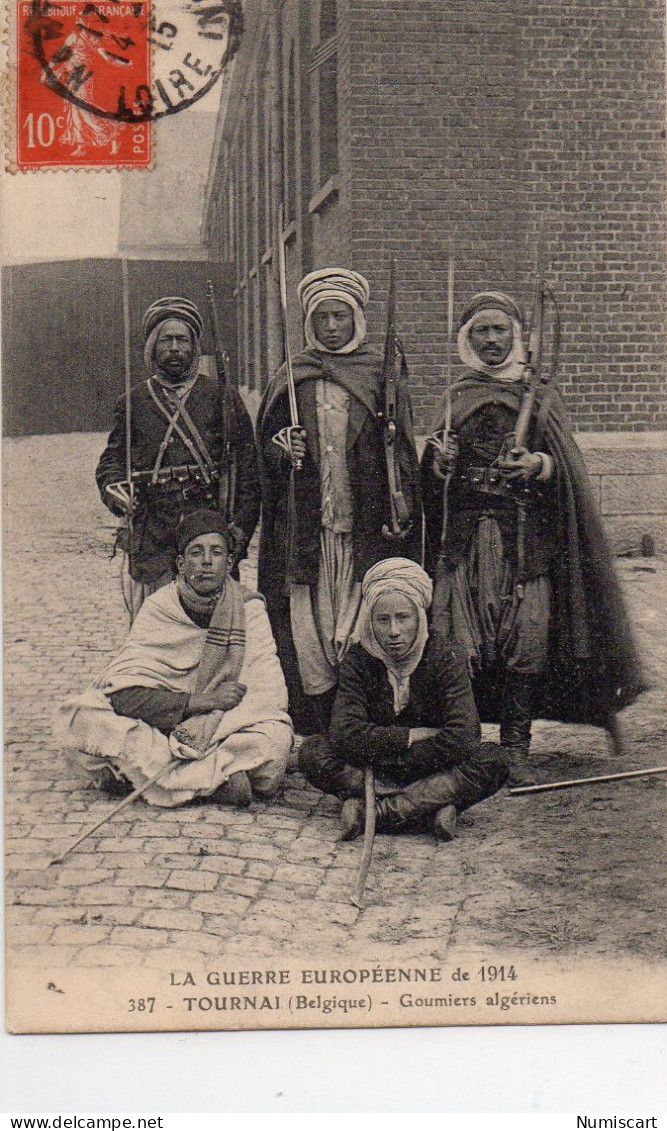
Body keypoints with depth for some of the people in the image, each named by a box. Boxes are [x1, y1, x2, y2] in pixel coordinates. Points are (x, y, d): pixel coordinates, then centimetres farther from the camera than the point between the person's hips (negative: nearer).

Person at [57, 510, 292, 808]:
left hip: (225, 730, 0)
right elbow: (121, 692, -15)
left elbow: (269, 693, -13)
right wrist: (202, 701, -23)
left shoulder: (249, 608, -4)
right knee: (79, 717, -24)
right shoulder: (158, 607, -4)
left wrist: (206, 727, -27)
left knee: (276, 737, -33)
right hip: (158, 724, 1)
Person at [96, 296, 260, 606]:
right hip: (152, 542, 1)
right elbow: (111, 460, 17)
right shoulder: (133, 403, 13)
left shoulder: (223, 397, 8)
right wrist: (113, 487, -6)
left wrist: (240, 528, -3)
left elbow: (248, 470, 6)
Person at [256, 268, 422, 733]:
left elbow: (402, 454, 6)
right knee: (307, 630, -3)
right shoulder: (290, 380, 14)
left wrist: (401, 511, -6)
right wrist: (284, 451, -7)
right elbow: (266, 447, 16)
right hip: (305, 529, 2)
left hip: (367, 530, -1)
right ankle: (314, 733, 4)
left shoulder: (384, 376, 9)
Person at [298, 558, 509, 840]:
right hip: (370, 771, 1)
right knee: (312, 751, -24)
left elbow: (463, 737, -23)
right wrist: (413, 736, -20)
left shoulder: (443, 656, -11)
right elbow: (345, 734, -21)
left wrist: (386, 754, -20)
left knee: (492, 759, -28)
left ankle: (377, 812, -31)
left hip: (431, 771, -1)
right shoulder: (358, 660, -7)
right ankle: (432, 806, -29)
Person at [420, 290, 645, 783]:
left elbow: (566, 464, 3)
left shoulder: (540, 392, 11)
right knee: (461, 647, -7)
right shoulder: (457, 395, 17)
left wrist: (536, 465, -17)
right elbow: (430, 470, 17)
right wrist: (440, 461, -5)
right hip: (466, 533, 1)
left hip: (525, 535, -1)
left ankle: (516, 748, 0)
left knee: (525, 640, -8)